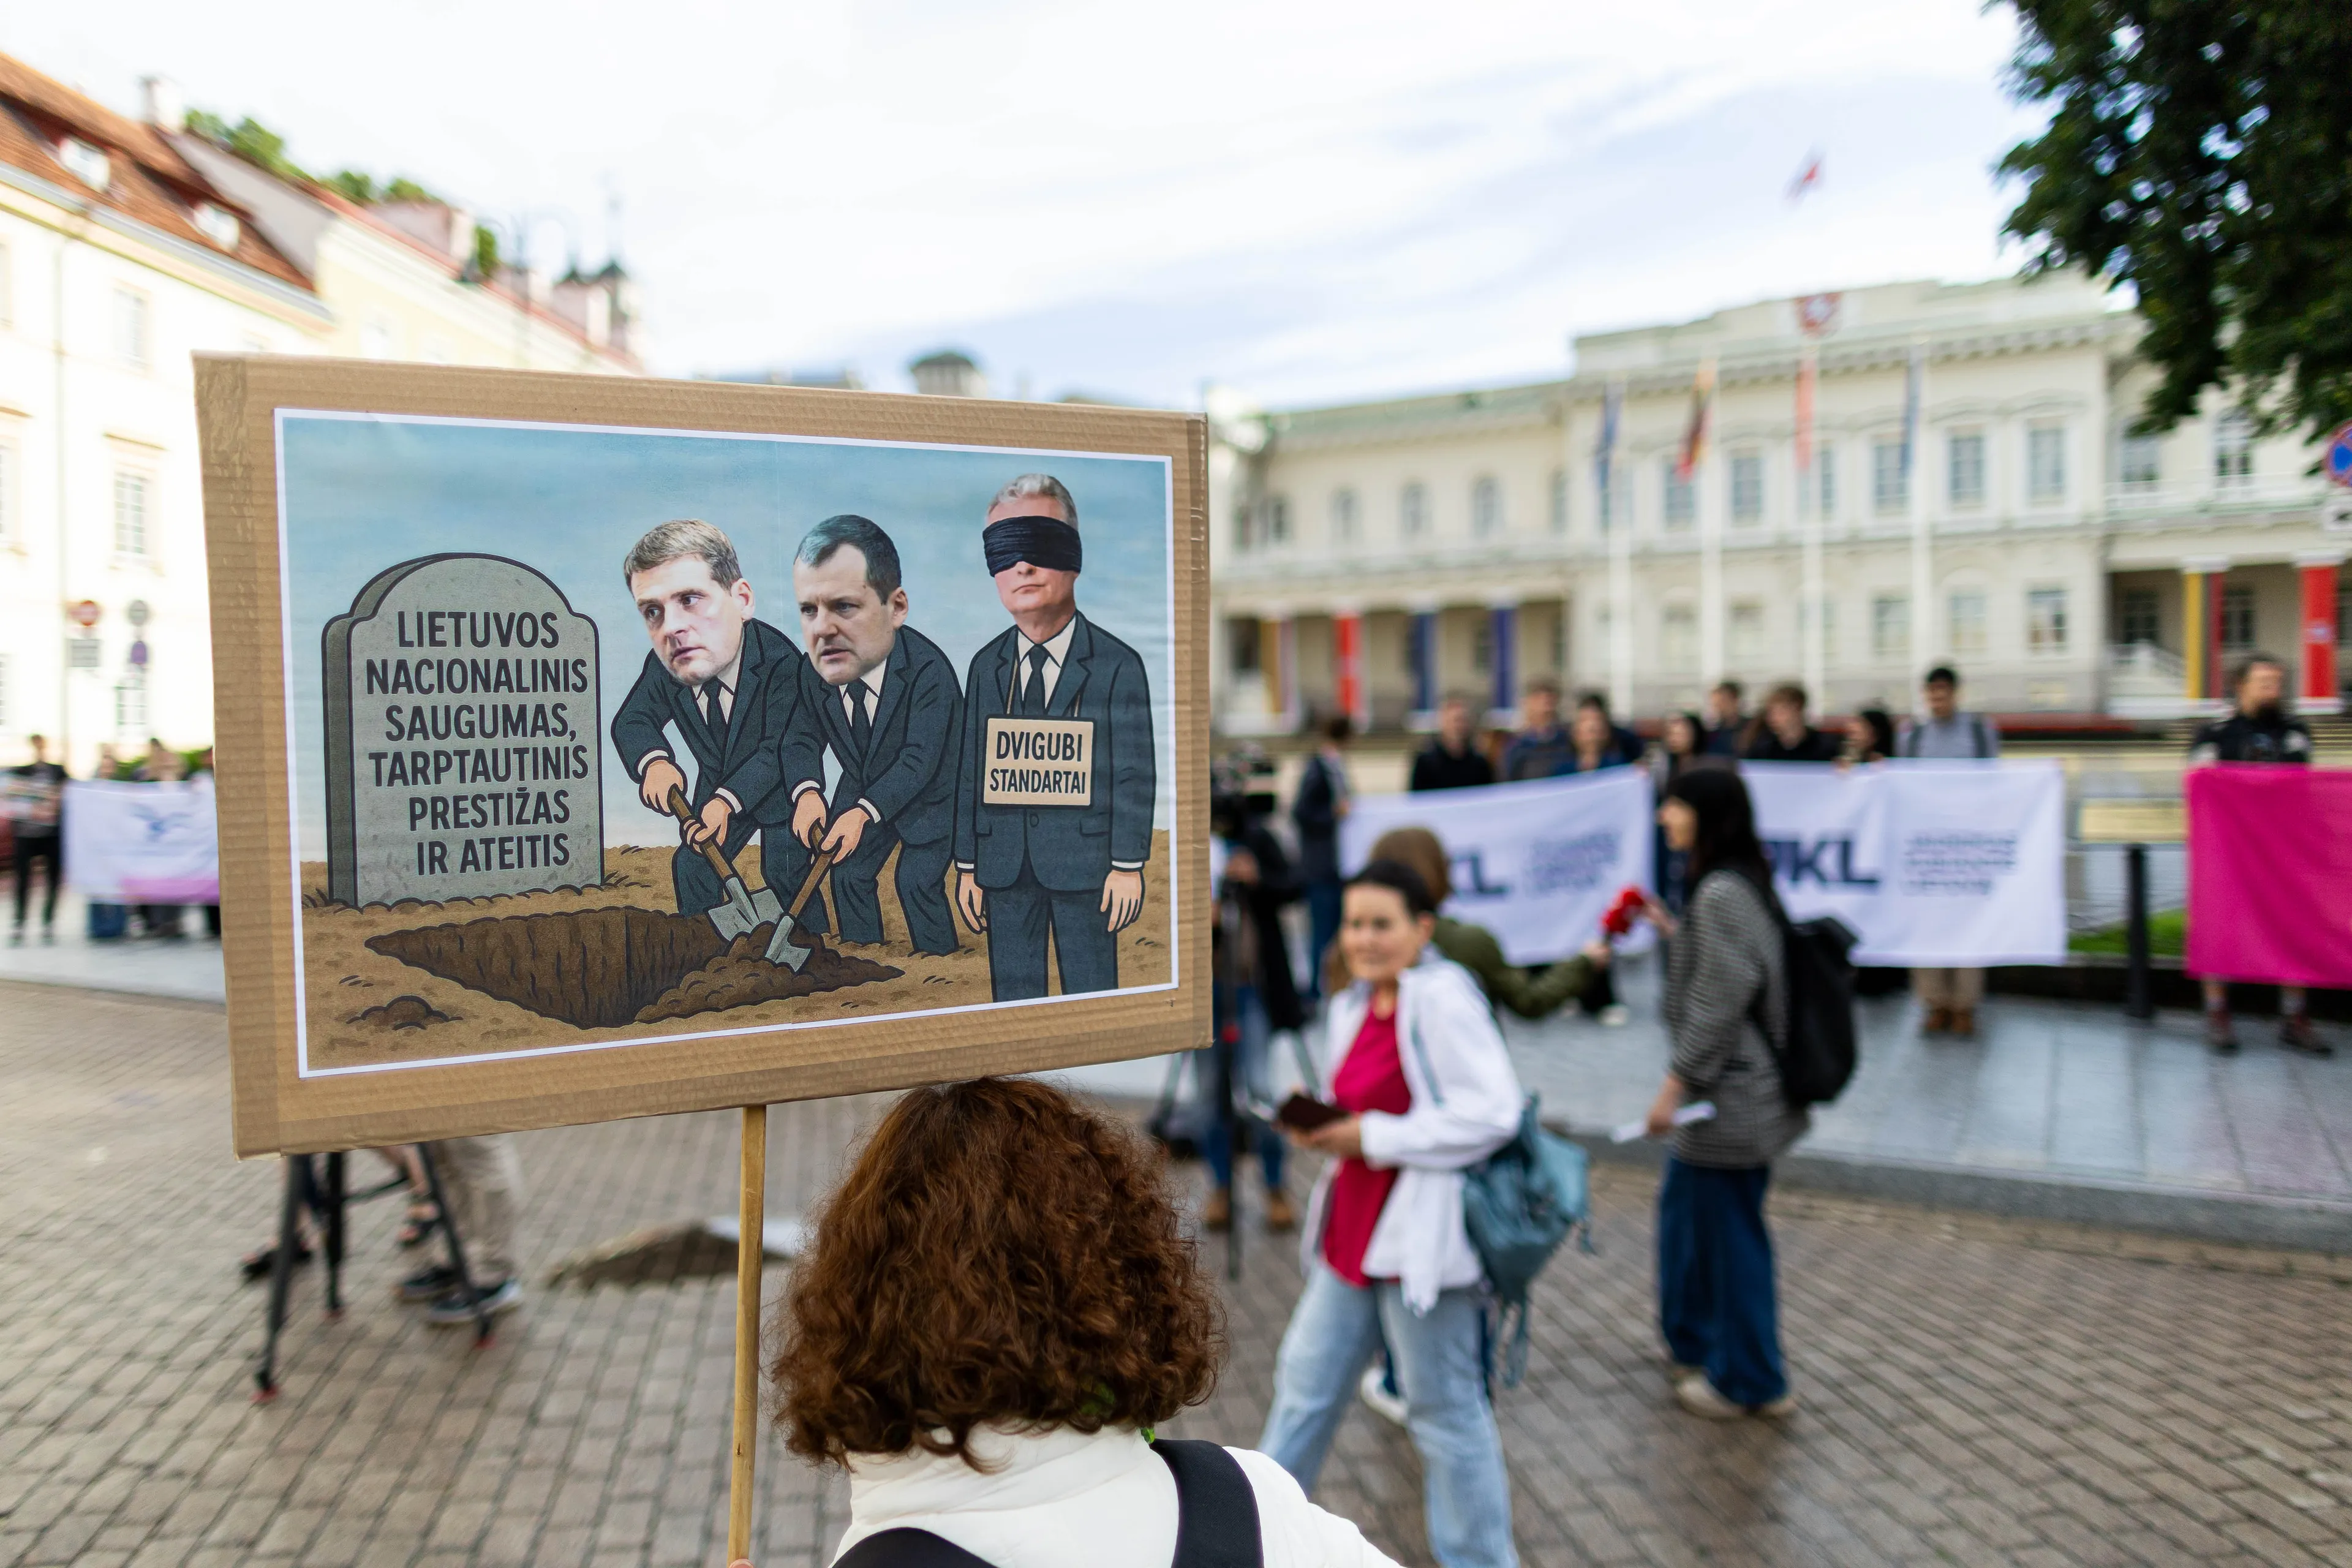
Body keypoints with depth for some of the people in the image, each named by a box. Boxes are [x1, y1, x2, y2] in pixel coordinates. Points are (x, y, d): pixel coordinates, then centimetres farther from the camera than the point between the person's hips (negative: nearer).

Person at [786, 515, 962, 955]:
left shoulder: (929, 671, -34)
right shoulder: (813, 670, -18)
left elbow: (919, 762, -33)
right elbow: (806, 739, -6)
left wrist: (864, 812, -41)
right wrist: (807, 790, -26)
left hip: (930, 796, -5)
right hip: (862, 793, 5)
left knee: (917, 883, -12)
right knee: (849, 875, 7)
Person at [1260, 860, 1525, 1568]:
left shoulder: (1443, 998, -17)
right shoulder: (1351, 1006, 8)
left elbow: (1493, 1112, -24)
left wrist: (1375, 1137, -21)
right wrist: (1322, 1129, -1)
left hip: (1420, 1241, -8)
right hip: (1350, 1236, 8)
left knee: (1445, 1415, 8)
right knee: (1306, 1382, 20)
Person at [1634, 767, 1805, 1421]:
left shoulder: (1721, 892, -21)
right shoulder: (1742, 883, 10)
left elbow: (1721, 999, -24)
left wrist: (1676, 1082, -21)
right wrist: (1669, 929, 15)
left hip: (1729, 1096, -10)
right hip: (1737, 1090, 10)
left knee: (1729, 1230, 4)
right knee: (1684, 1204, 22)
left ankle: (1748, 1381, 20)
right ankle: (1695, 1341, 38)